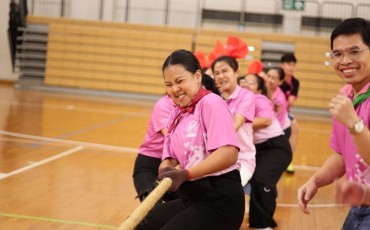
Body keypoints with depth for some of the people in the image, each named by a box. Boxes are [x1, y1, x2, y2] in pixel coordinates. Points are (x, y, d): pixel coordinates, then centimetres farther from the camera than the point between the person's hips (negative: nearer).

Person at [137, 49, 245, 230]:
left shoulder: (211, 103, -12)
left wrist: (185, 174, -30)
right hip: (192, 198, 8)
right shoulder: (176, 114, 14)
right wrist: (166, 170, -14)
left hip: (220, 199, -8)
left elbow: (229, 153, -24)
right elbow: (170, 159, 10)